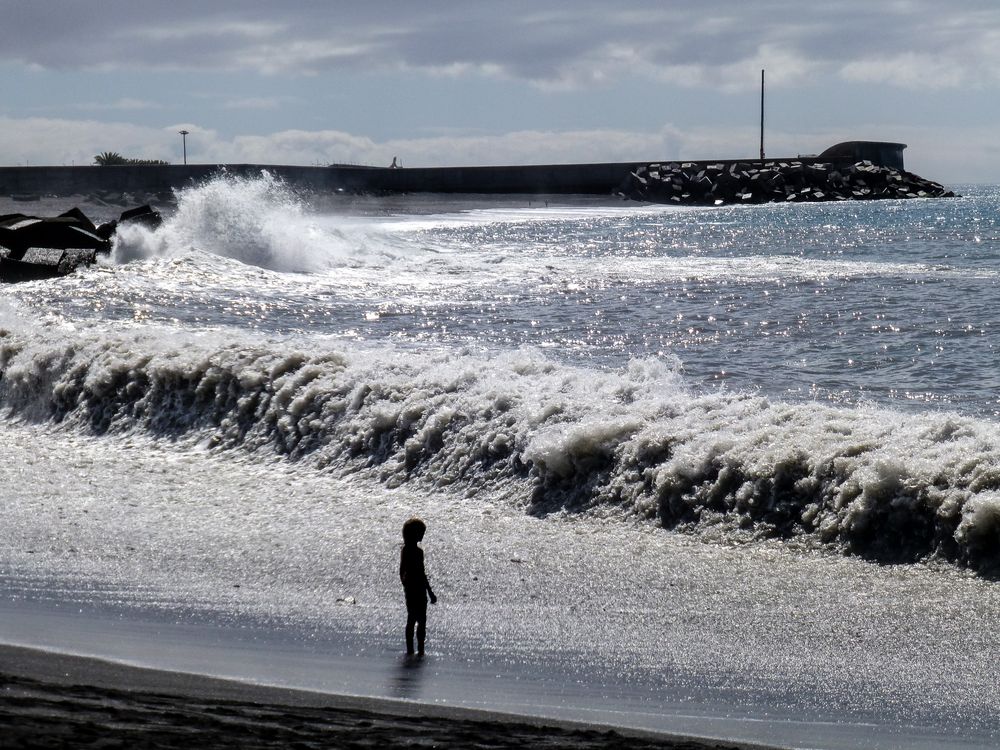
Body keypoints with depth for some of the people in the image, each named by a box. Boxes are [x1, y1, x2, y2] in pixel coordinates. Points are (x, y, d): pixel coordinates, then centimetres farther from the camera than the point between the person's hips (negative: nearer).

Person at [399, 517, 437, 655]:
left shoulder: (405, 550, 6)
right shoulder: (417, 551, -20)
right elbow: (421, 574, -20)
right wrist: (431, 593, -16)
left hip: (408, 587, 9)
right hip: (418, 589, -9)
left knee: (411, 619, 16)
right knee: (422, 620, -1)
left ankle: (410, 649, 20)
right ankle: (420, 650, -1)